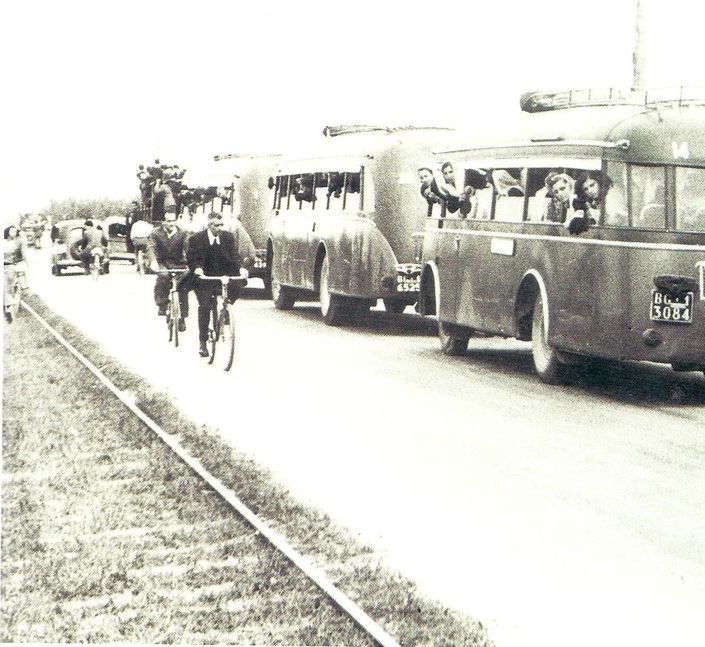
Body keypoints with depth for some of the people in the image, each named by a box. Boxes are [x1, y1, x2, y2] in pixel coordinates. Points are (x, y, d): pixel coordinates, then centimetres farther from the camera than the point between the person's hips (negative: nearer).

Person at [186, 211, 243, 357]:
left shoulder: (229, 237, -1)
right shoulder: (196, 239, -7)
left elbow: (235, 256, -3)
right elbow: (191, 259, -5)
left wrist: (240, 268, -22)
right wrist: (197, 269, -25)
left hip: (224, 276, 2)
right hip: (204, 279, -2)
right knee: (204, 306, -13)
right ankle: (202, 342, -4)